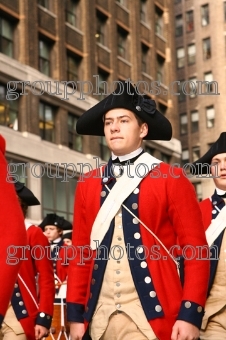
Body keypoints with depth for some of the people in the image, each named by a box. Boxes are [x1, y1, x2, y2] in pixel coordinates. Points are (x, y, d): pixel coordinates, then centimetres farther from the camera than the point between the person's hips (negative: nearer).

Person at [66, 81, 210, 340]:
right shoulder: (88, 184, 10)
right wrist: (75, 313, 6)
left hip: (153, 315, -3)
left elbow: (195, 248, -4)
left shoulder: (171, 179, -1)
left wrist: (191, 314, -11)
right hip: (99, 316, 4)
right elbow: (80, 251, 11)